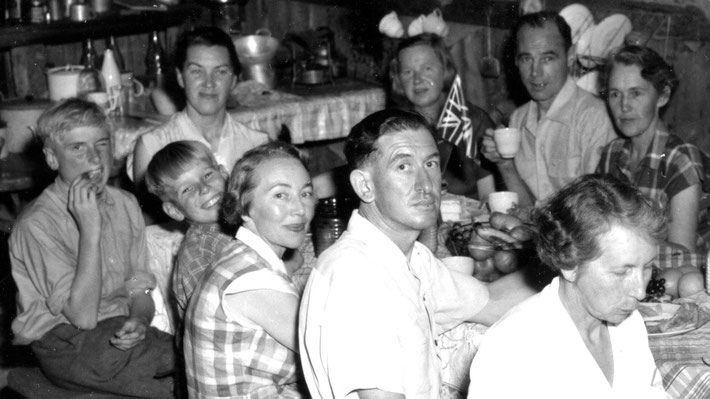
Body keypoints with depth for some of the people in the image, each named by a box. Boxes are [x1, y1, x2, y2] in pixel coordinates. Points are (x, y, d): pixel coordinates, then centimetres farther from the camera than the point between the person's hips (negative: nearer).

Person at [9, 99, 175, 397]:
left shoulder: (125, 205, 8)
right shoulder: (38, 224, -14)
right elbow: (82, 316, -18)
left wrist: (139, 321, -11)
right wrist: (90, 230, -24)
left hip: (121, 332, 7)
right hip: (65, 346, -7)